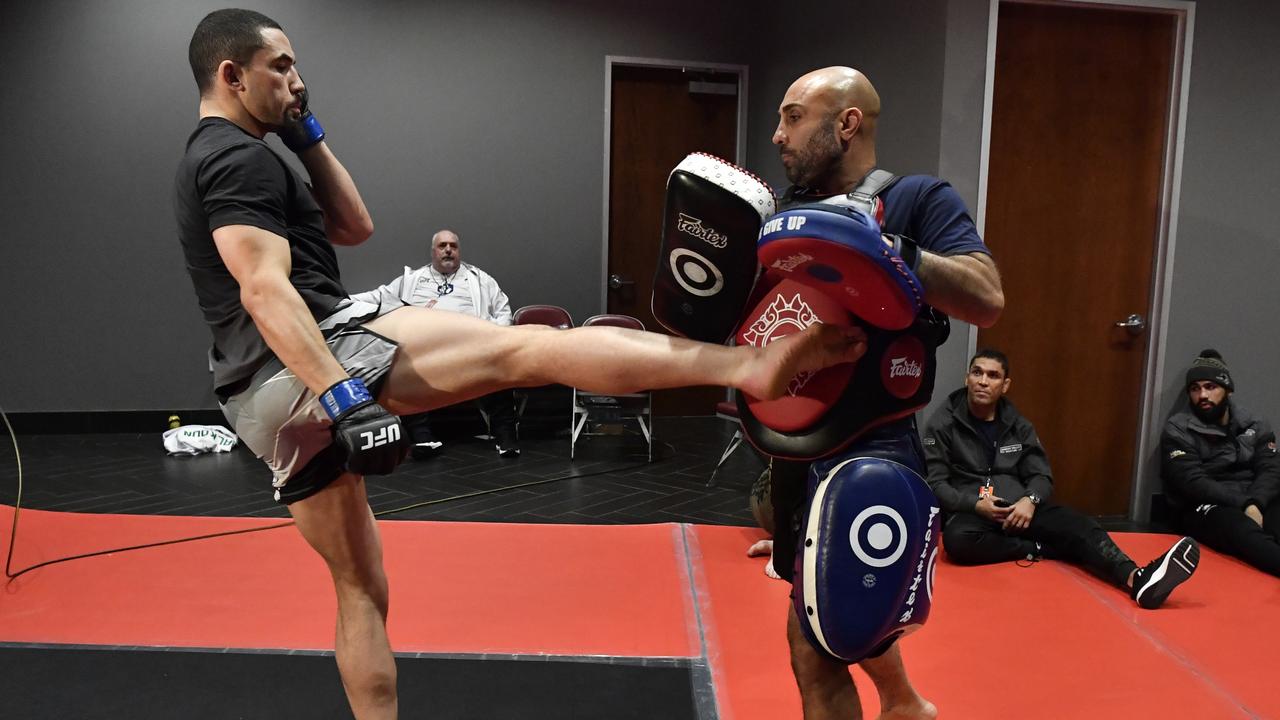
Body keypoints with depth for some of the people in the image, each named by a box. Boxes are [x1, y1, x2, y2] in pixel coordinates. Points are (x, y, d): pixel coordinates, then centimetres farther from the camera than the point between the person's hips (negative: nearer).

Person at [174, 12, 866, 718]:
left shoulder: (208, 163, 27)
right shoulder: (241, 157, -5)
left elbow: (354, 228, 26)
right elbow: (264, 290, -21)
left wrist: (307, 135, 24)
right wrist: (345, 397, -29)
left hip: (266, 402, 10)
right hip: (318, 361, -10)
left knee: (360, 588, 16)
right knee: (530, 347, -20)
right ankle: (750, 364, -30)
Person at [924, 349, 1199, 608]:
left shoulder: (1018, 425, 12)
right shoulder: (942, 424, -2)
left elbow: (1041, 475, 8)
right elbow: (935, 484, -7)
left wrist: (1029, 500, -15)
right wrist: (975, 504, -23)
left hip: (1019, 508, 4)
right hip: (971, 512, -4)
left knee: (1077, 524, -24)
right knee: (959, 540, -39)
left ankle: (1135, 579, -47)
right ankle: (1039, 549, -21)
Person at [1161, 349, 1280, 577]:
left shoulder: (1256, 426, 13)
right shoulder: (1178, 430, -2)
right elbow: (1193, 484, -11)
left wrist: (1255, 504, -18)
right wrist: (1244, 503, -21)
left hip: (1255, 502, 5)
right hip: (1203, 508, -5)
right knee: (1243, 530, -37)